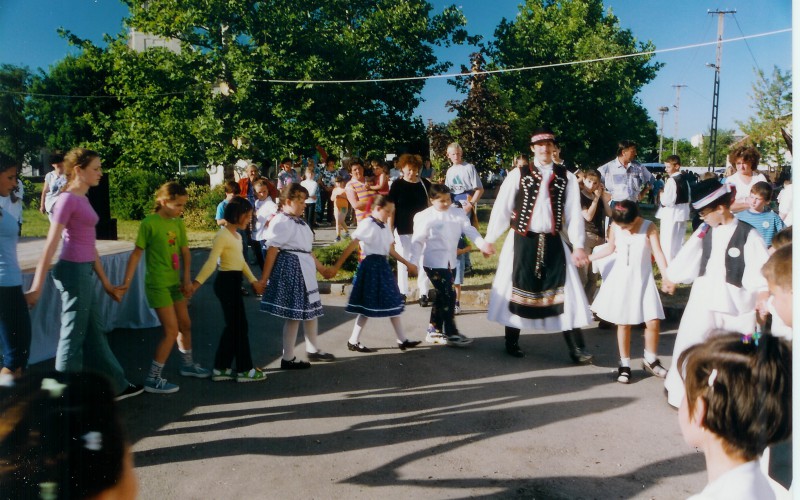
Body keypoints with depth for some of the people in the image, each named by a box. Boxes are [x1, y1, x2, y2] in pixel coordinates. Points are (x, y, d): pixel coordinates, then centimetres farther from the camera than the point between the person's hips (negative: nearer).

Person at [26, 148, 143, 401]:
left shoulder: (83, 199, 14)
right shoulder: (68, 199, -13)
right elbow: (50, 245, -16)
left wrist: (105, 281, 21)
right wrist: (36, 287, -17)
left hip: (83, 271, 9)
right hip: (73, 271, -9)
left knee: (93, 334, 16)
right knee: (73, 336, 1)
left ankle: (116, 386, 26)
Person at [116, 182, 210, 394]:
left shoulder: (178, 223, 5)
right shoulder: (149, 223, -14)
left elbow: (185, 252, 7)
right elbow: (137, 253, -12)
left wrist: (186, 278, -4)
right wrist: (127, 282, -15)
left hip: (175, 282, 7)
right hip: (158, 284, -7)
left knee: (185, 325, 18)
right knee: (171, 331, -8)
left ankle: (187, 364, 39)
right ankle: (153, 379, 3)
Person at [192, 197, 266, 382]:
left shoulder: (237, 236, 14)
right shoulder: (222, 235, -15)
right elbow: (211, 262, -22)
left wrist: (254, 281, 19)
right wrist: (196, 283, -29)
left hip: (234, 282, 10)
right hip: (226, 282, -10)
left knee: (233, 326, 13)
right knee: (240, 326, -2)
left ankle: (221, 368, 20)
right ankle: (245, 369, 8)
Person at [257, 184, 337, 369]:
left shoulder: (299, 221, 16)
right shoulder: (281, 221, -13)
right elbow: (272, 250, -17)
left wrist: (321, 268, 24)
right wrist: (264, 278, -19)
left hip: (304, 267, 10)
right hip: (290, 267, -10)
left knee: (311, 309, 17)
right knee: (294, 313, -3)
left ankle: (312, 350, 33)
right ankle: (288, 358, 9)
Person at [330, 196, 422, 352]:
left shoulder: (385, 226, 11)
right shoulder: (367, 224, -14)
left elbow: (390, 250, 17)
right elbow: (352, 246, -19)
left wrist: (408, 264, 20)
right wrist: (337, 266, -22)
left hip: (383, 265, 8)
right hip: (371, 266, -8)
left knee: (393, 303, 11)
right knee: (368, 305, -2)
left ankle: (402, 340, 19)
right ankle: (353, 341, 10)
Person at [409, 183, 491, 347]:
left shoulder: (457, 213, 4)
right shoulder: (425, 217, -9)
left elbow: (469, 229, -6)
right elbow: (418, 241, -7)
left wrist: (482, 243, -23)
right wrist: (412, 261, -14)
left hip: (449, 262, 6)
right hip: (434, 262, -6)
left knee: (441, 296, 13)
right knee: (448, 295, -9)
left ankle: (434, 331, 26)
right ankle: (451, 333, 0)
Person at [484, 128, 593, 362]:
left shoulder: (566, 177, 4)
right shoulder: (518, 175, -2)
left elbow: (574, 213, 2)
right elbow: (501, 208, -2)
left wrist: (578, 245, -5)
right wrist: (489, 240, -5)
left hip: (553, 242, 1)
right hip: (522, 242, -1)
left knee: (564, 292, 0)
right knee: (518, 289, 8)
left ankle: (577, 348, 6)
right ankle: (512, 342, 24)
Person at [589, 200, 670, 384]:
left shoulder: (649, 227, -11)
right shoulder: (615, 227, -4)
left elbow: (658, 253, -16)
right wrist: (588, 257, 8)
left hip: (643, 280, -1)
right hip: (621, 280, 1)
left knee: (653, 322, -4)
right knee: (623, 323, 5)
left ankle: (650, 359, 19)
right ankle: (624, 364, 17)